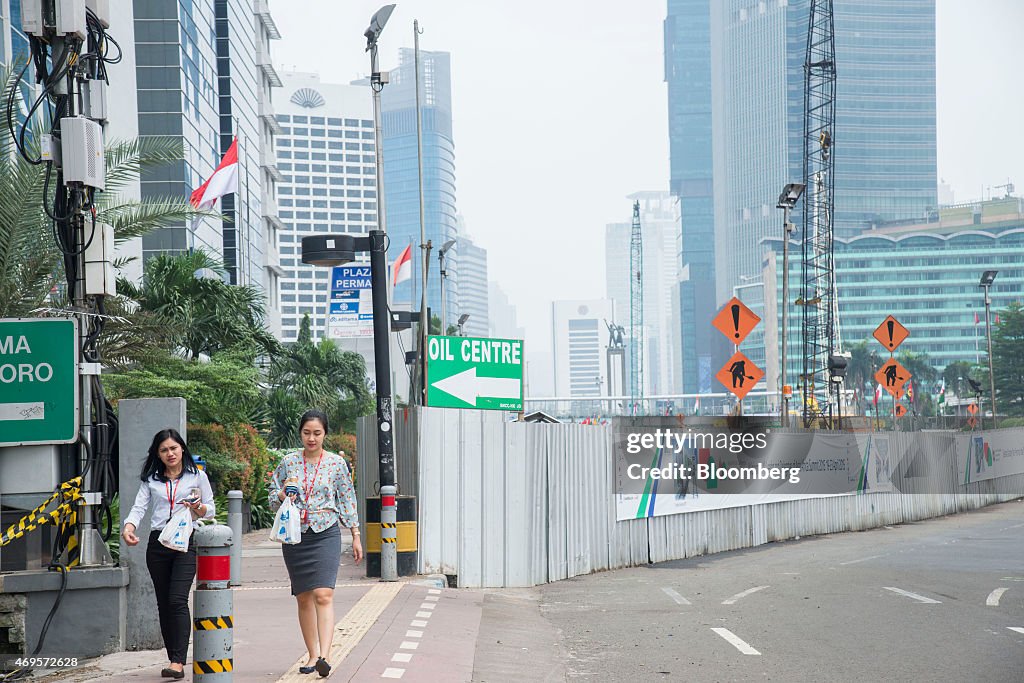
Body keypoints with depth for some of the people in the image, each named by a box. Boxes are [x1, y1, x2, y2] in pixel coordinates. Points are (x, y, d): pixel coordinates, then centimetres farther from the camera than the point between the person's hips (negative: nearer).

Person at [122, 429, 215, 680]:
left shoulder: (198, 476, 8)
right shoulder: (151, 480, 14)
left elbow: (210, 509, 11)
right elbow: (139, 507, 4)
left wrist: (199, 509, -12)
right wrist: (129, 525, -16)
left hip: (186, 543, -4)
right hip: (158, 543, 4)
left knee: (177, 600, -17)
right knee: (163, 603, 5)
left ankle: (178, 662, -21)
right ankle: (173, 658, 14)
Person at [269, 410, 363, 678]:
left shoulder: (336, 463, 3)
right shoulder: (288, 462, 6)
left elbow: (347, 499, 8)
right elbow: (272, 499, 11)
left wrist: (355, 535, 7)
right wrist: (282, 496, -12)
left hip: (326, 535, -3)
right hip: (294, 536, 3)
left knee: (323, 595, -17)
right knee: (303, 598, 7)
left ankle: (324, 656, -26)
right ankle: (312, 655, 17)